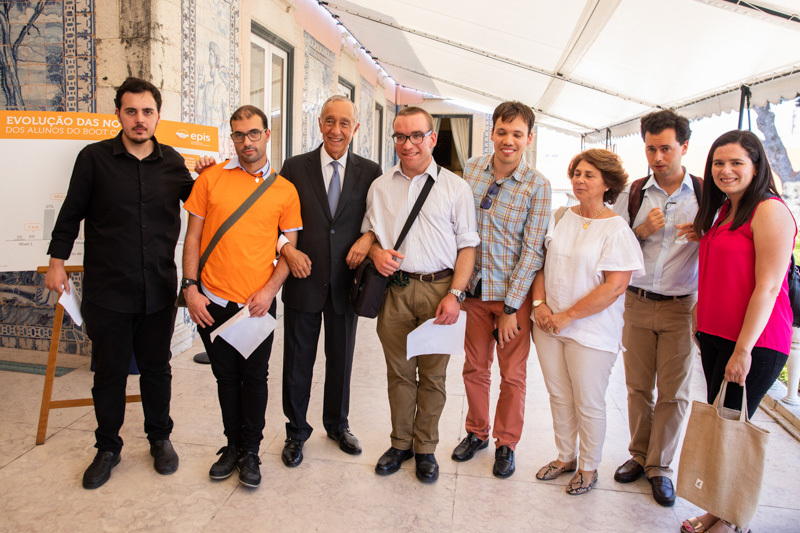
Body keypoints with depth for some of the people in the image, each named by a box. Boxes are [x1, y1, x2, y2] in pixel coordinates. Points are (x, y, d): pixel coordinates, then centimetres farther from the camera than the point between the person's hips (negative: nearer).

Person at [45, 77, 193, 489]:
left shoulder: (172, 162, 4)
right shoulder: (94, 158, -3)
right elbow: (72, 213, 4)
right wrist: (57, 261, 4)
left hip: (158, 290, 2)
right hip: (107, 290, -2)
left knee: (156, 368, 14)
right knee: (110, 372, 10)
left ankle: (160, 438, 32)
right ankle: (108, 448, 29)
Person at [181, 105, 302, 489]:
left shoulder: (284, 190, 2)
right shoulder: (211, 178, 3)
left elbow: (291, 247, 3)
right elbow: (193, 237, 4)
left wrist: (270, 289, -10)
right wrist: (190, 287, -4)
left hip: (258, 303, -1)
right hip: (212, 302, 1)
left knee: (254, 377, 8)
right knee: (226, 376, 14)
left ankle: (251, 451, 24)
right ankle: (233, 445, 32)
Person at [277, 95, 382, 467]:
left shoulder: (369, 172, 2)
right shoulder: (295, 167, 0)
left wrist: (368, 238, -15)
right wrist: (288, 249, -15)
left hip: (346, 282, 1)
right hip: (303, 280, -1)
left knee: (341, 360, 16)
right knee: (297, 362, 10)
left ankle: (337, 424, 38)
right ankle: (296, 430, 31)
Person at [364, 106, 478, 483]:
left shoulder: (455, 187, 2)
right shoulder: (380, 187, 11)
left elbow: (467, 244, 1)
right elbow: (367, 231, 19)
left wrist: (455, 294, -9)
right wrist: (376, 251, -5)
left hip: (438, 289, -2)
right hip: (394, 289, 2)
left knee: (433, 374, 7)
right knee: (399, 371, 10)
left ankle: (425, 448, 24)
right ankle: (400, 443, 27)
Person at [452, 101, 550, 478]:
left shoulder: (538, 186, -10)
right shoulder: (472, 169, 1)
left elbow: (532, 251, -11)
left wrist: (511, 307, -13)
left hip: (514, 292, -3)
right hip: (475, 289, 3)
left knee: (513, 375, 8)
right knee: (474, 367, 13)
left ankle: (506, 443, 28)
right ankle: (476, 432, 34)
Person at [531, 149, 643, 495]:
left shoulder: (616, 230, -11)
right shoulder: (560, 218, 5)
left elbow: (615, 286, -17)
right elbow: (540, 261, 9)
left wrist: (567, 317, -16)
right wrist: (540, 303, -7)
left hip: (591, 330, -5)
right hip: (549, 324, 5)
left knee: (588, 403, 8)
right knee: (559, 396, 16)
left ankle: (588, 467, 30)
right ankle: (565, 457, 36)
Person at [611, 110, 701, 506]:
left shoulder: (707, 195, -1)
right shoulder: (631, 194, 3)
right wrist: (641, 231, -14)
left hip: (682, 307, -1)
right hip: (638, 304, 1)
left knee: (674, 391, 6)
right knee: (638, 386, 11)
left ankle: (659, 466, 22)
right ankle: (639, 454, 30)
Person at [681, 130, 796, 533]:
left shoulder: (770, 212, -13)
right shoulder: (721, 211, 13)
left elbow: (768, 286, -18)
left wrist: (744, 349, -18)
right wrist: (701, 320, 13)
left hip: (754, 341, -8)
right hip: (715, 334, 8)